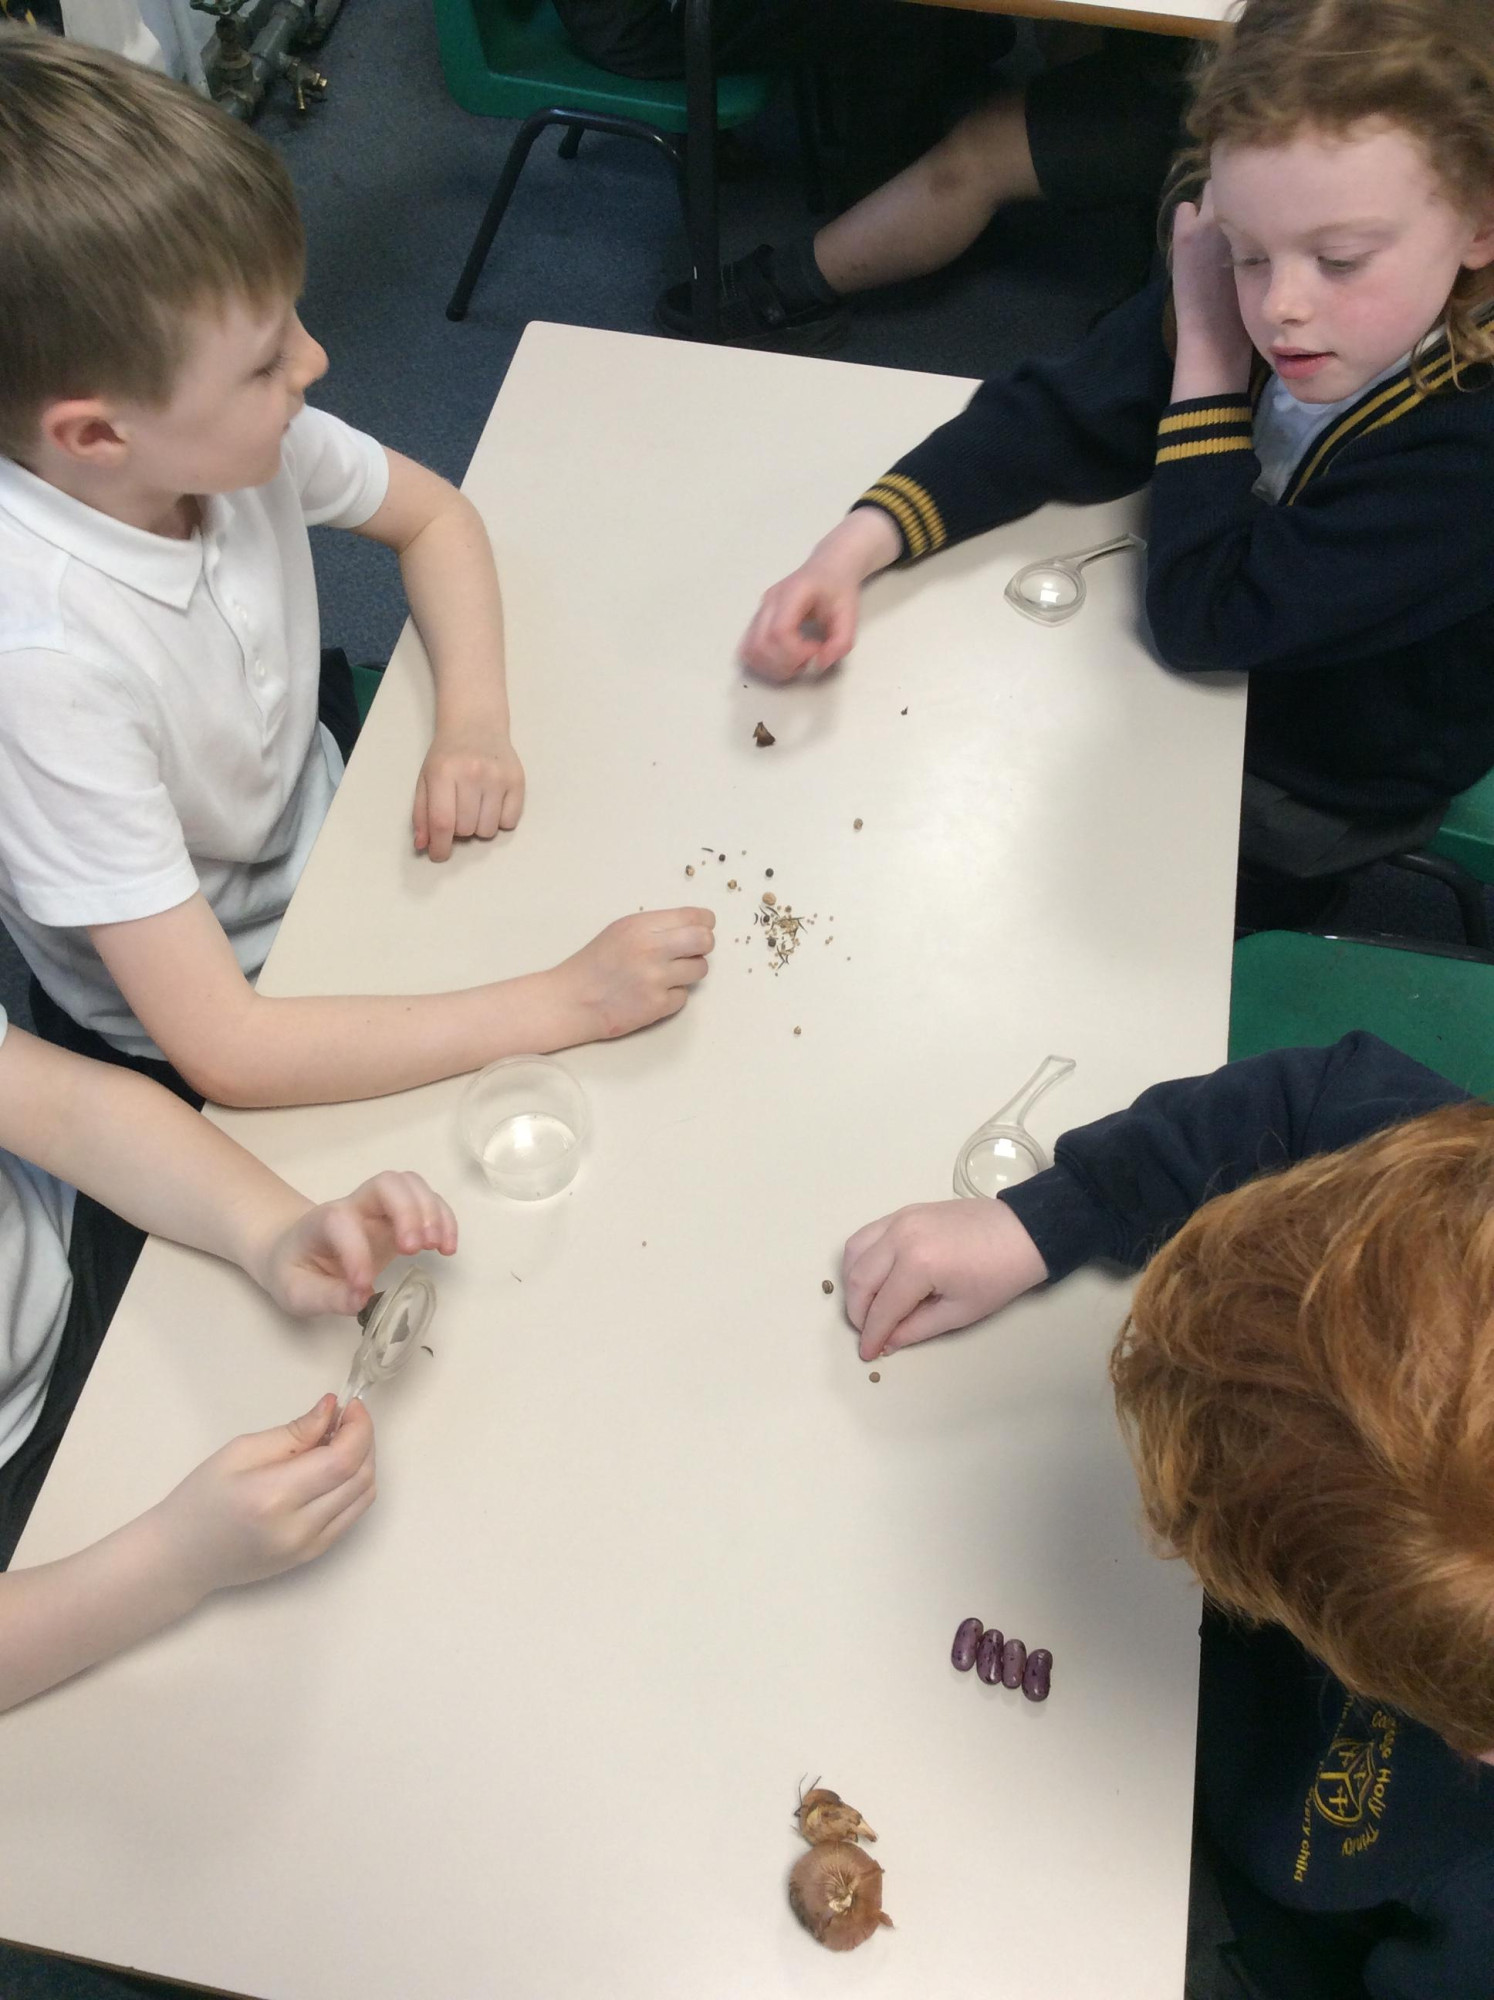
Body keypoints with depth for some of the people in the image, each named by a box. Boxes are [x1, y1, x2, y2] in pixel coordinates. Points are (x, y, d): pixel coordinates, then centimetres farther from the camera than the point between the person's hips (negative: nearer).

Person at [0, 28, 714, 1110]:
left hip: (321, 837, 6)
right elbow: (225, 1048, -36)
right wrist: (568, 1001, -34)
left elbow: (434, 515, 0)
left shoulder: (219, 427, -21)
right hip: (185, 1057, -5)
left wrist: (476, 724, -18)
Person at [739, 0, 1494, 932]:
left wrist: (1209, 356, -32)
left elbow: (1201, 617, -35)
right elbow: (1055, 420, -15)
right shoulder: (1234, 300, -19)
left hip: (1311, 807, -4)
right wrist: (856, 546, -30)